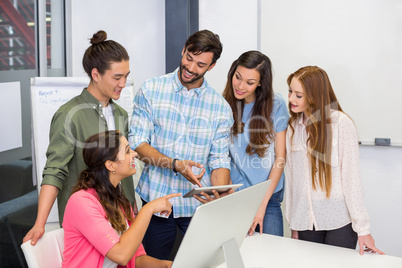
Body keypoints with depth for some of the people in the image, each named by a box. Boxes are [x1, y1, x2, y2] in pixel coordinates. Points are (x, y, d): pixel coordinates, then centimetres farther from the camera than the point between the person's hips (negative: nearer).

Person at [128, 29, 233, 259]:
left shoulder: (220, 107, 2)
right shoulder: (151, 90, -1)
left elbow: (219, 161, 0)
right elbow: (137, 143, -6)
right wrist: (175, 165, -21)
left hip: (199, 205, 1)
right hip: (157, 200, 0)